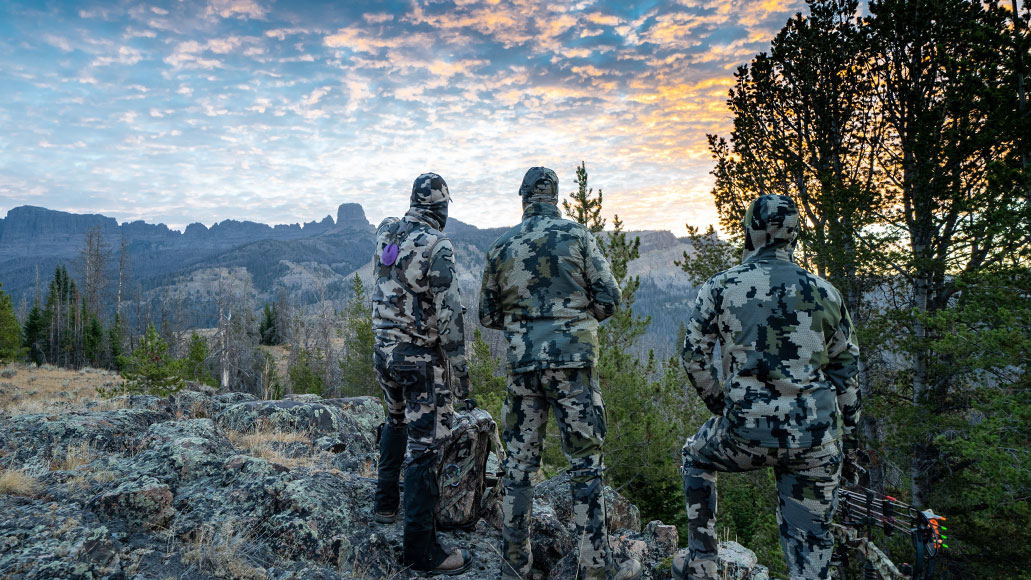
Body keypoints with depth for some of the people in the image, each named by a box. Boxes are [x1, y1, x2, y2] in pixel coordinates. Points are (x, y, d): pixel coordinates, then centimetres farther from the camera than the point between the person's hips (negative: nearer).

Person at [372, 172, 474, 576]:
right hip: (421, 358, -7)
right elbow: (450, 314, -19)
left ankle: (386, 502, 41)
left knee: (396, 421, 30)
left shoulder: (386, 234, 5)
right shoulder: (436, 247, -17)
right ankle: (420, 549, 4)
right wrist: (460, 369, -13)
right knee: (424, 445, -2)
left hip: (384, 350, 8)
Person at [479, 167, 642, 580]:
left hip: (522, 365, 3)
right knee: (585, 462, 6)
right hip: (573, 363, -2)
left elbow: (488, 316, 11)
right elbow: (608, 299, -3)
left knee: (520, 461, 11)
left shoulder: (501, 247, 6)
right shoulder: (577, 236, -1)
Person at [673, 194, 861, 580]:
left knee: (696, 457, 28)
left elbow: (694, 356, 0)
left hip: (747, 430, -2)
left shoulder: (720, 287, -2)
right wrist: (847, 428, 22)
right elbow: (847, 367, 11)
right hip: (816, 439, 3)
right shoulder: (824, 292, 6)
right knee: (812, 540, 17)